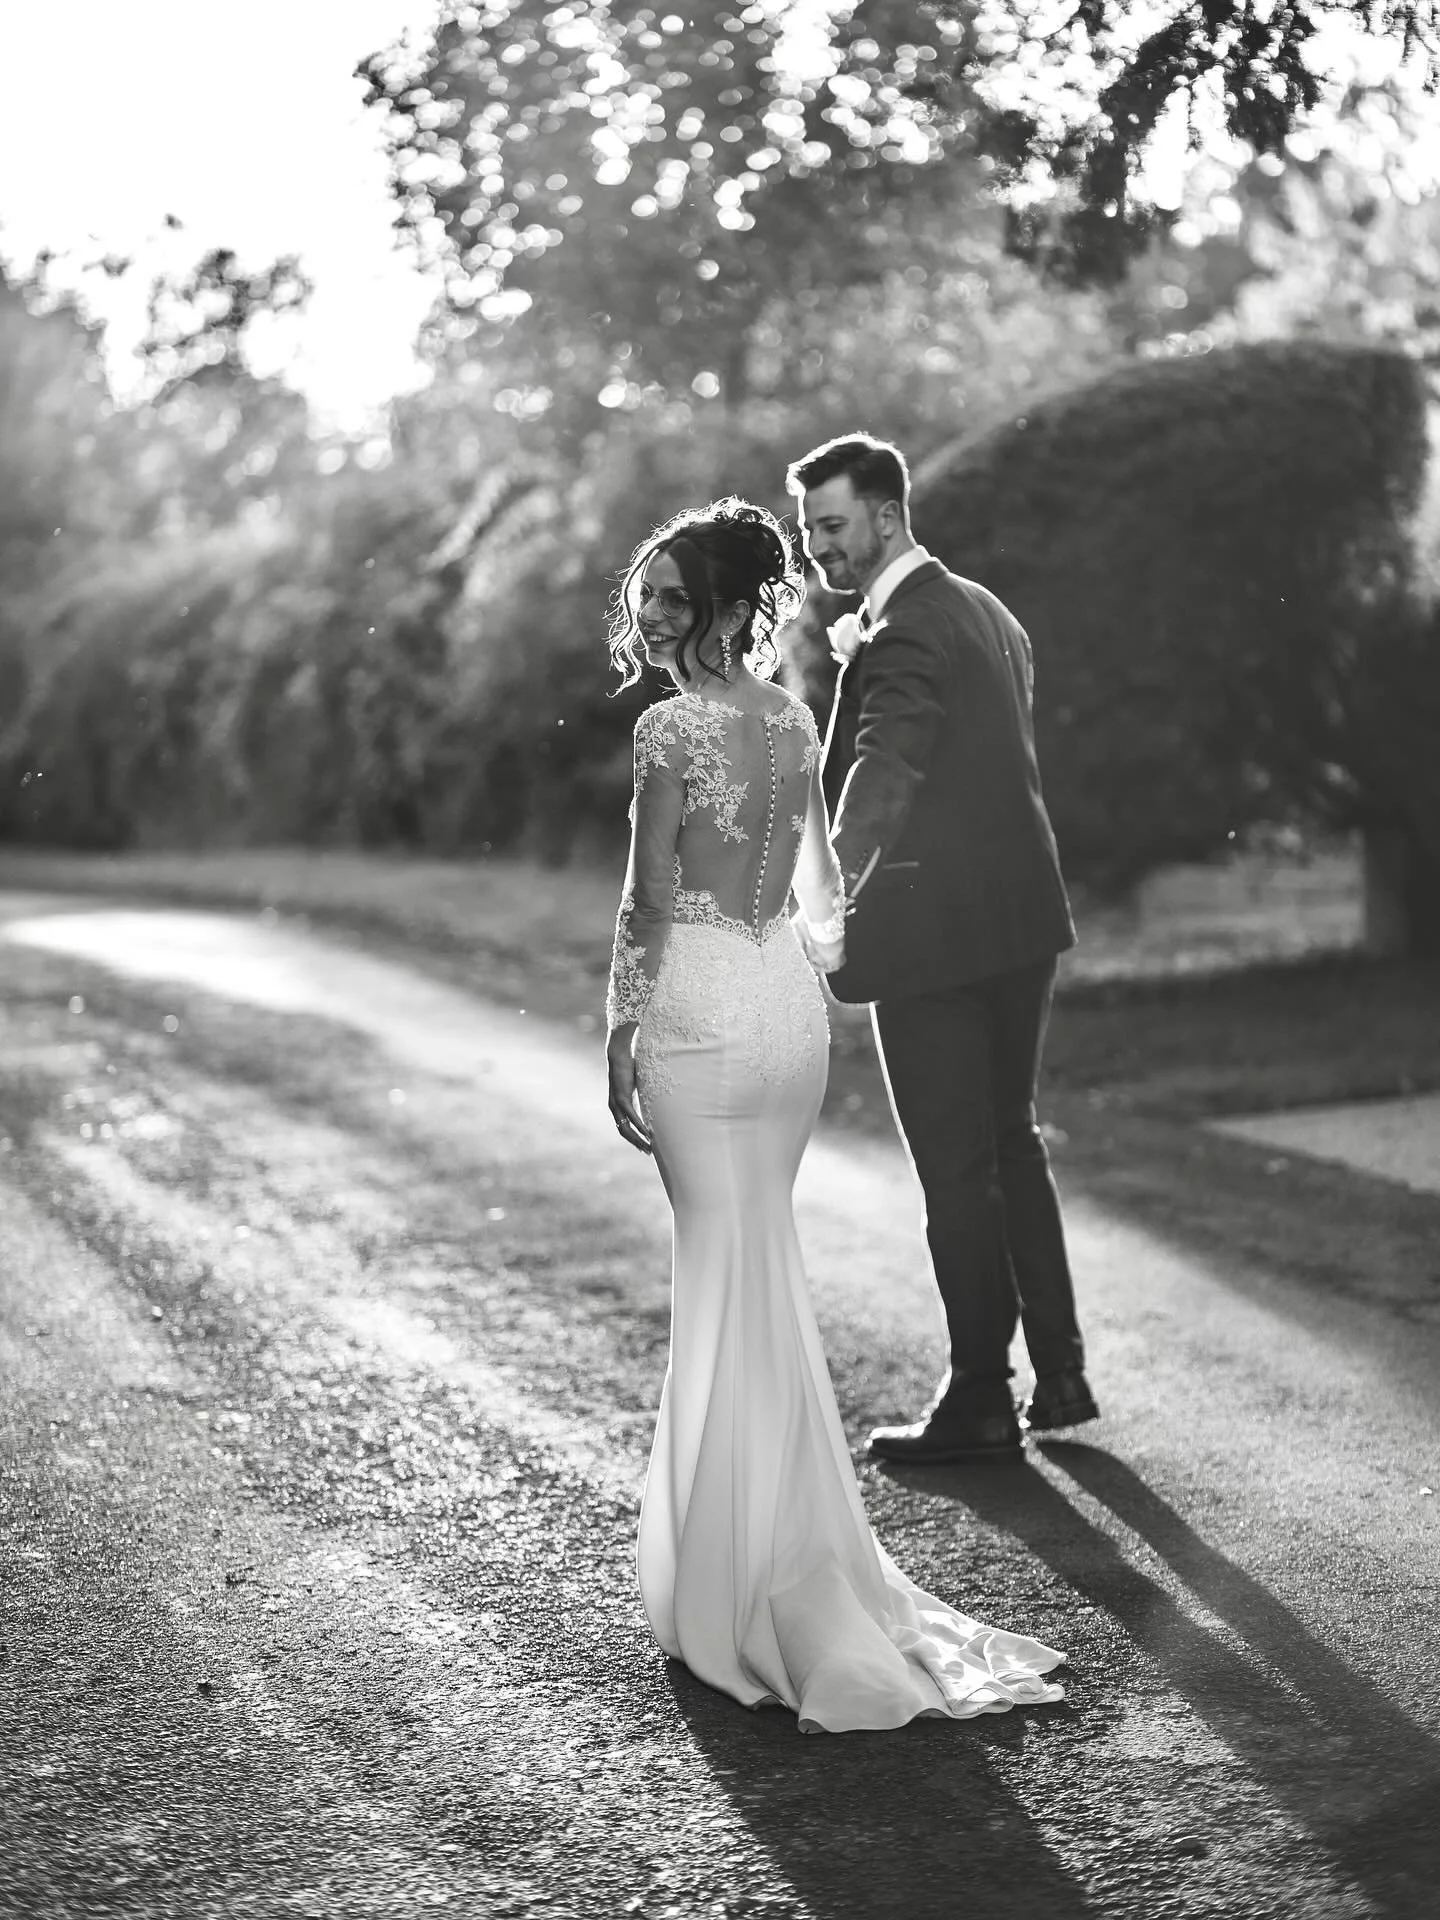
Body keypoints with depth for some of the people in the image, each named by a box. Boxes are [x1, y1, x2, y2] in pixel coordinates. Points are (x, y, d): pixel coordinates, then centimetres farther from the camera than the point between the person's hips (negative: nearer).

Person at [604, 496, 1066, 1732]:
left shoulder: (670, 728, -12)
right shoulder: (794, 719, 7)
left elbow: (650, 899, -13)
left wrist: (621, 1037, -6)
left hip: (699, 1004, -6)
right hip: (789, 1004, 6)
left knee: (727, 1273, 1)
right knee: (764, 1267, 16)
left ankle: (754, 1579, 7)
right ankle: (768, 1530, 27)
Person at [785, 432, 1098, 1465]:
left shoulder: (903, 635, -18)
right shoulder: (985, 612, 12)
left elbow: (880, 778, -33)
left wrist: (824, 901, -43)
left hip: (938, 935, -10)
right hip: (1022, 922, 10)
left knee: (957, 1171, 1)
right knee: (1012, 1147, 20)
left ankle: (982, 1399, 11)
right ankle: (1061, 1373, 27)